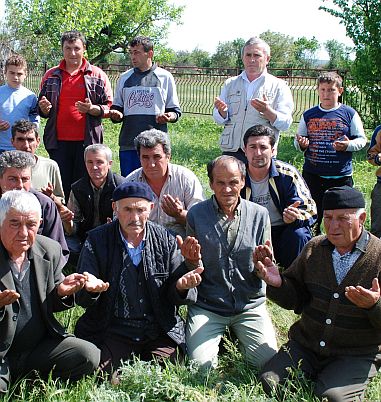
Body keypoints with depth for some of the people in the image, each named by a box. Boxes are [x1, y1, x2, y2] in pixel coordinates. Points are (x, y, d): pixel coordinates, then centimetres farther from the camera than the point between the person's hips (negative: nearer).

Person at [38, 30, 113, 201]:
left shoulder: (97, 75, 7)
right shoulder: (51, 75, 13)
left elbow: (109, 107, 4)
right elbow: (43, 111, 20)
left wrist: (92, 109, -15)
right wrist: (44, 108, -4)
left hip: (86, 141, -2)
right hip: (58, 142, 2)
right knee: (60, 188, 1)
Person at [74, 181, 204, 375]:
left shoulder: (165, 240, 2)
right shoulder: (97, 240, -2)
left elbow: (174, 297, 4)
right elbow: (82, 298, -2)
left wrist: (181, 287, -21)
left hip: (160, 332, 1)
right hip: (113, 332, -1)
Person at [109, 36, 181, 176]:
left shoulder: (165, 77, 6)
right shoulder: (124, 78, 13)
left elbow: (175, 110, 9)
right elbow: (117, 107, 19)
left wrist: (170, 117, -13)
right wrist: (116, 115, -4)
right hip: (128, 144, 2)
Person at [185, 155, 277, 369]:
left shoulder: (260, 215, -1)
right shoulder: (196, 215, -4)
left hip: (250, 305, 1)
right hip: (207, 306, -1)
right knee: (200, 365, -17)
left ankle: (237, 336, 18)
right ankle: (219, 339, 17)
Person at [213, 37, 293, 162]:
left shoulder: (279, 86, 5)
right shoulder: (230, 84, 14)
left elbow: (285, 124, -4)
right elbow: (219, 119, 11)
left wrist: (268, 111, -23)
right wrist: (222, 112, -13)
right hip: (230, 151, 2)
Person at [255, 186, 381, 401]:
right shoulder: (314, 248, 3)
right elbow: (295, 299, 8)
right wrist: (278, 283, -12)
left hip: (356, 356, -3)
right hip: (305, 346, 4)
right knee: (268, 382, -13)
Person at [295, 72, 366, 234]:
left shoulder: (349, 114, 2)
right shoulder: (308, 115, 8)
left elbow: (362, 139, 4)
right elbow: (298, 140, 15)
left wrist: (348, 145, -17)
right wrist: (301, 144, -8)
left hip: (341, 176, -2)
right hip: (312, 175, 2)